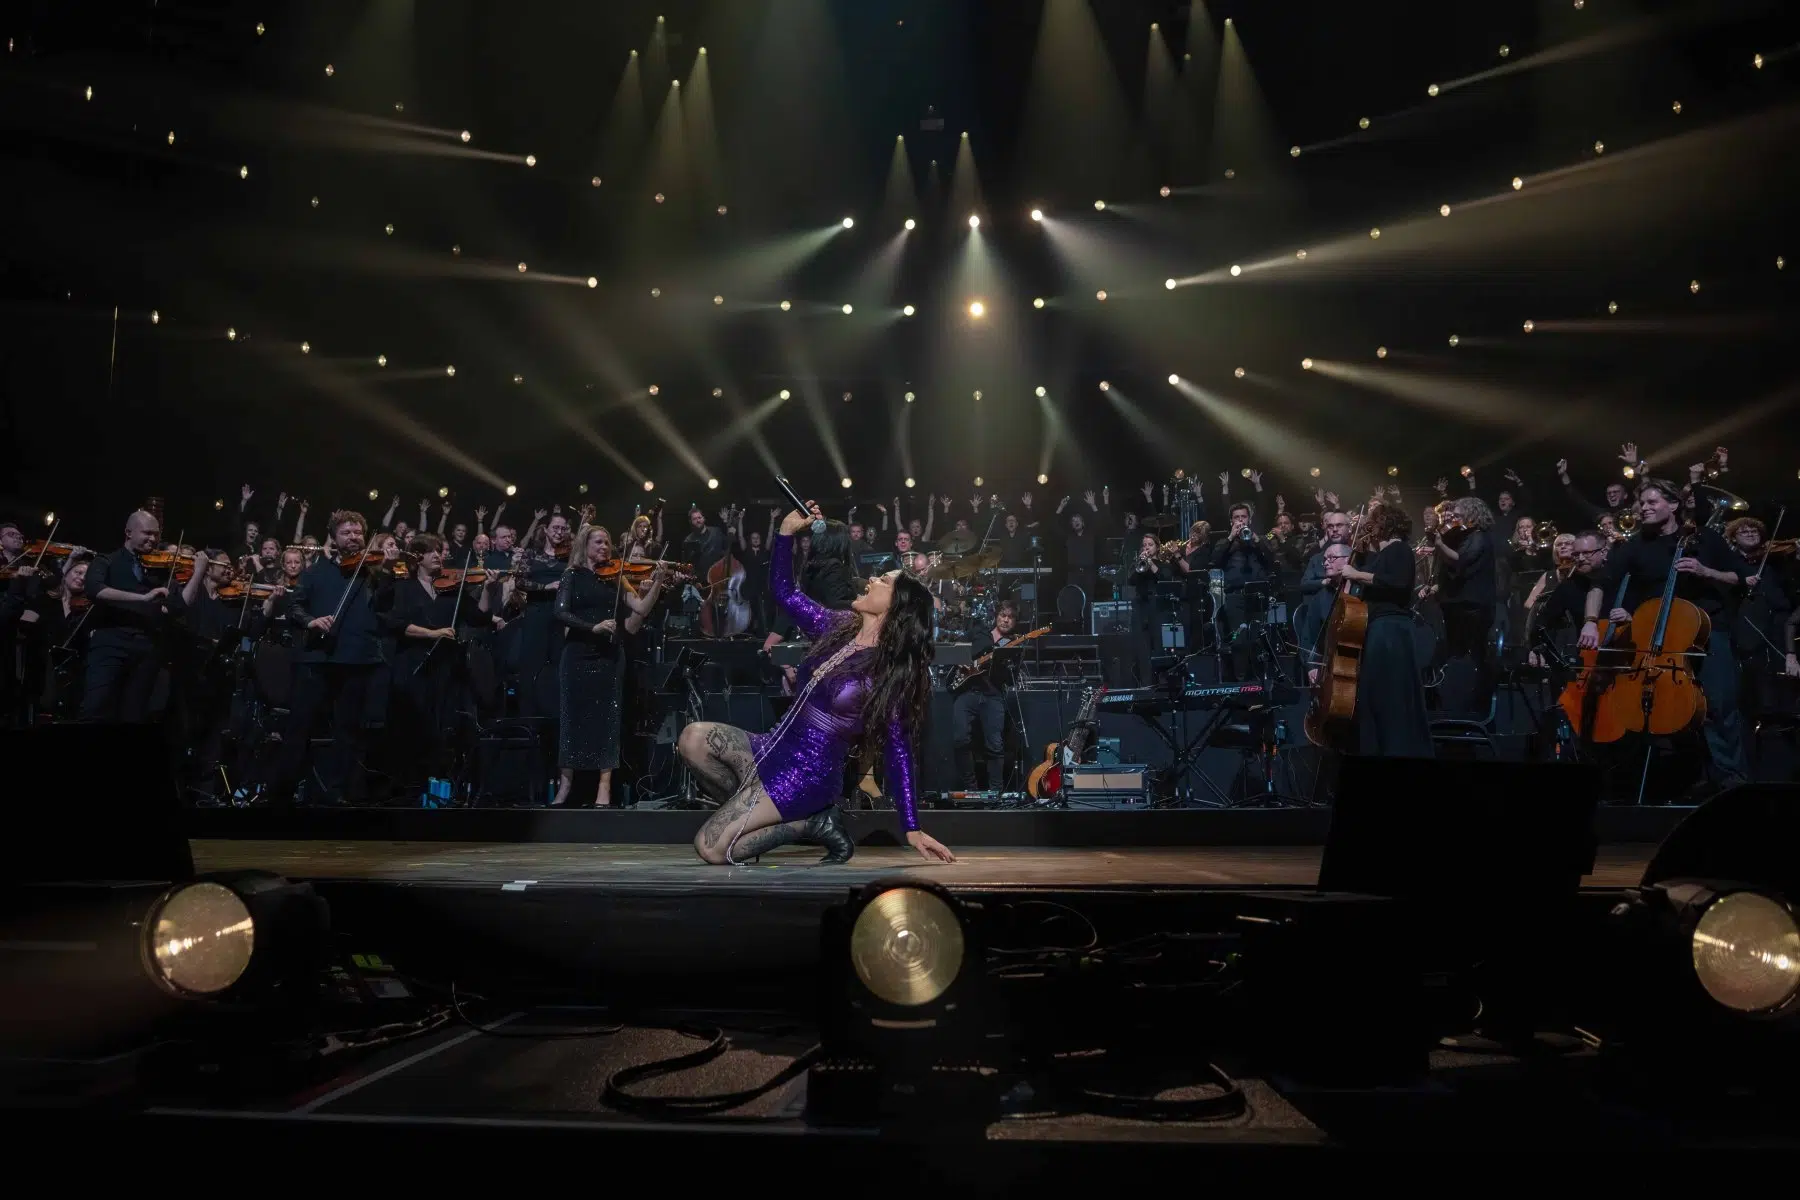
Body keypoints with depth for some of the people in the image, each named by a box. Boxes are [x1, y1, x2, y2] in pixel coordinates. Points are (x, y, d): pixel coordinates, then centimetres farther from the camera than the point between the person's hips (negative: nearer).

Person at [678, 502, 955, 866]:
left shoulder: (892, 672, -14)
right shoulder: (837, 628, 5)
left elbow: (898, 752, -13)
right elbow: (783, 591, 12)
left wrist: (913, 829, -14)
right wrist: (787, 531, -1)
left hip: (809, 772, -7)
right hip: (774, 749, 7)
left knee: (711, 848, -16)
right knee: (693, 738, -14)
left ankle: (811, 824, 1)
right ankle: (752, 812, 2)